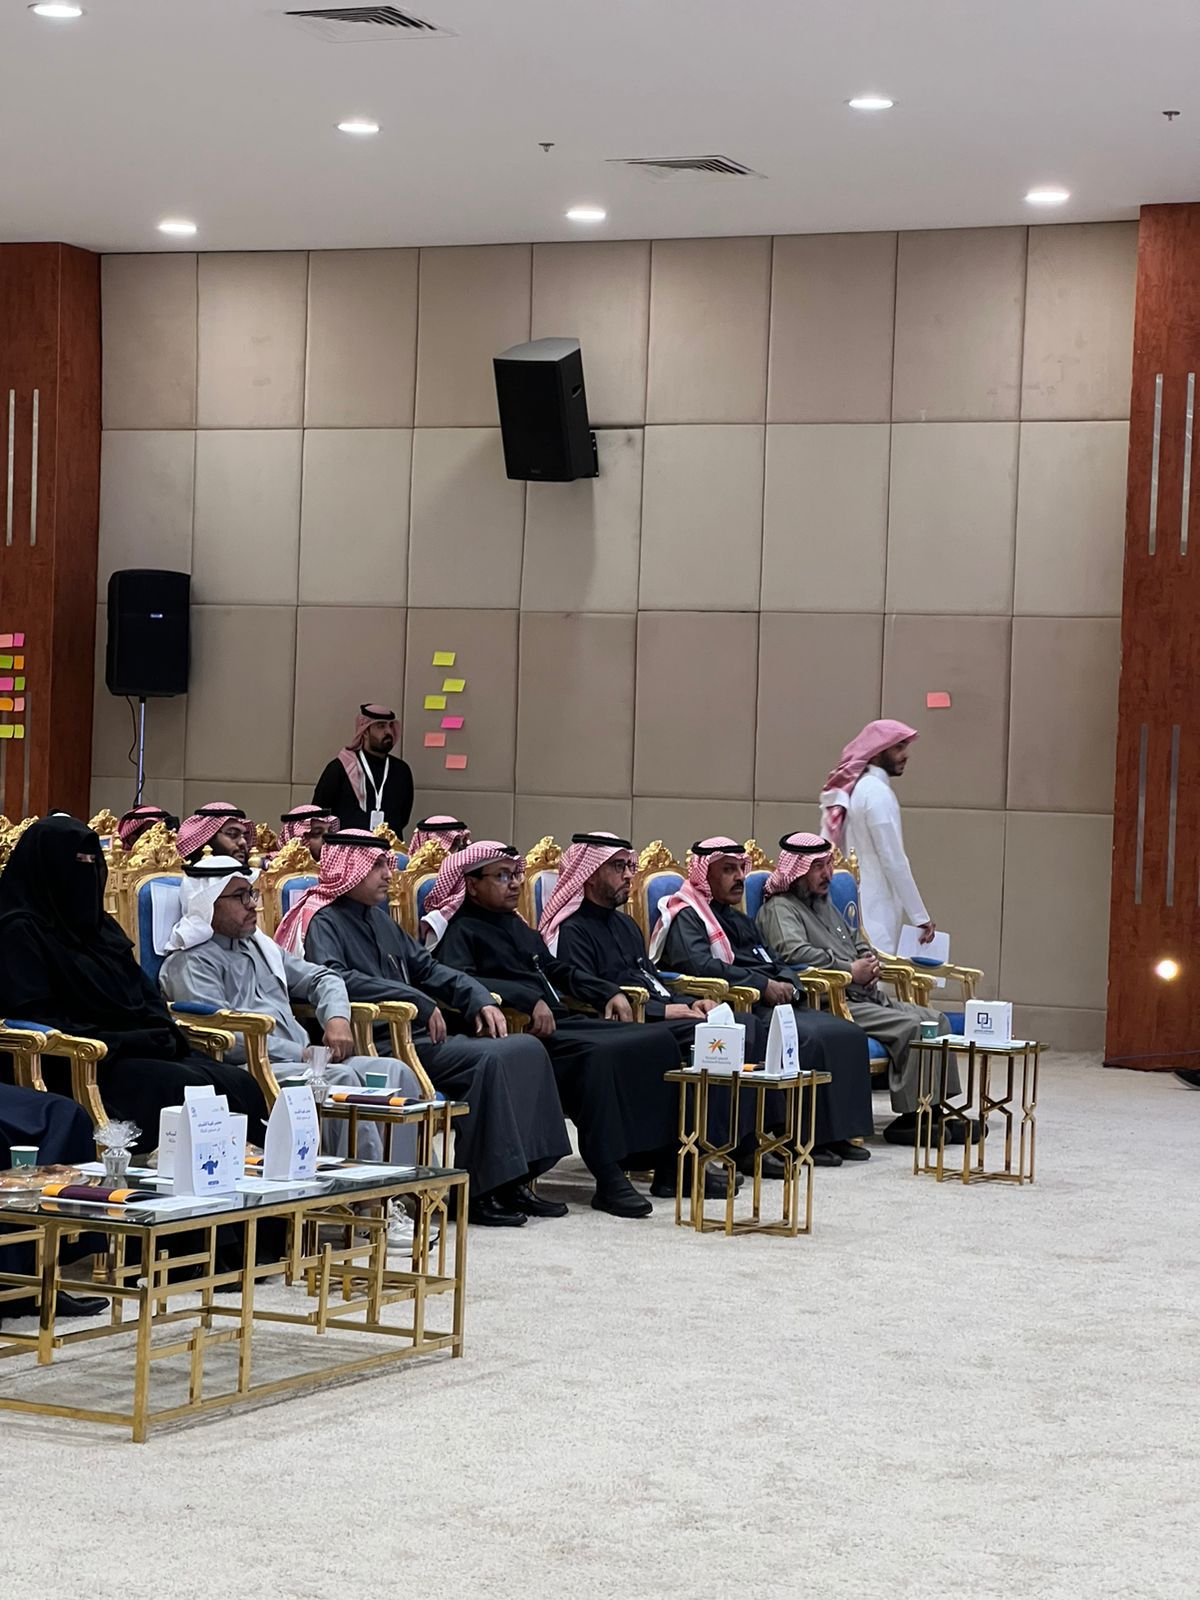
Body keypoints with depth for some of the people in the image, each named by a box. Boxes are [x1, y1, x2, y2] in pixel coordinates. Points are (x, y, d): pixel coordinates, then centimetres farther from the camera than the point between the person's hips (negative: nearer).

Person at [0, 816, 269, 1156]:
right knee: (185, 1089, -30)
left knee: (240, 1084, -15)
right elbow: (38, 1019, -13)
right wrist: (123, 1042, -17)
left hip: (144, 1052, 8)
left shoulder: (103, 925, 21)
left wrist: (164, 1033, -1)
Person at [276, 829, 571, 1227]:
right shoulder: (323, 922, -5)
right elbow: (337, 979, -23)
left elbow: (425, 966, 25)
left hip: (420, 1034, 9)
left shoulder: (377, 917, 24)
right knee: (489, 1060, -27)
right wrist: (419, 1002, -23)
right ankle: (479, 1193, -20)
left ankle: (515, 1181, -8)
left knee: (527, 1049, -7)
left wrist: (479, 999, 8)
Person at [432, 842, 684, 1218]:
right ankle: (608, 1180, -34)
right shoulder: (461, 931, 0)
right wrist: (530, 999, -26)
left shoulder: (517, 925, 27)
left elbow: (558, 970, 36)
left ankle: (666, 1160, -6)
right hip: (530, 1032, -9)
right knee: (599, 1054, -35)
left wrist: (610, 992, 20)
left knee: (656, 1040, -5)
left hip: (563, 1022, 9)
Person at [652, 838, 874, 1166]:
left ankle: (837, 1132, -9)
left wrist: (786, 984, 0)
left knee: (847, 1034, -9)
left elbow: (776, 962, 25)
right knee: (810, 1039, -29)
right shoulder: (687, 916, 0)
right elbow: (700, 964, -18)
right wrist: (764, 985, -17)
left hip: (777, 1001, 9)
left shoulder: (740, 919, 28)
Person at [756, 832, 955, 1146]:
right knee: (911, 1026, -25)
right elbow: (795, 952, -22)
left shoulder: (824, 903, 26)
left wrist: (870, 962, 11)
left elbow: (857, 940, 36)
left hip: (867, 996, 10)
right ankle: (909, 1117, -19)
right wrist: (850, 970, -16)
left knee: (935, 1020, -2)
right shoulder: (780, 908, -4)